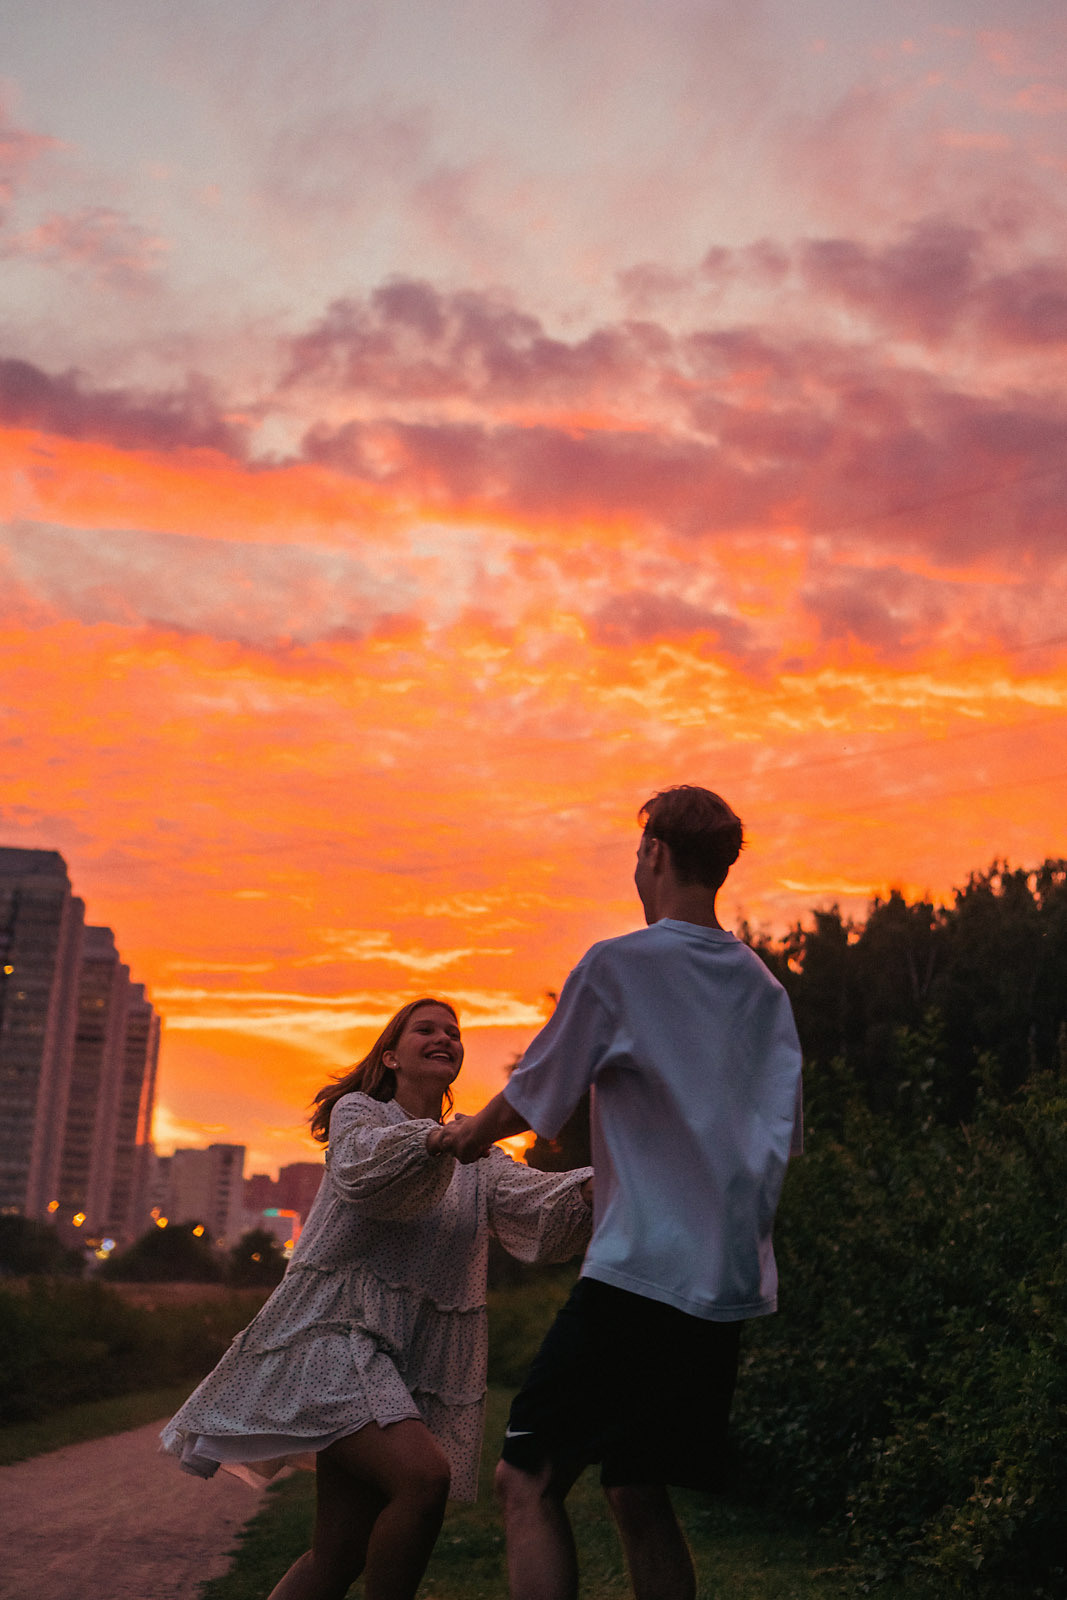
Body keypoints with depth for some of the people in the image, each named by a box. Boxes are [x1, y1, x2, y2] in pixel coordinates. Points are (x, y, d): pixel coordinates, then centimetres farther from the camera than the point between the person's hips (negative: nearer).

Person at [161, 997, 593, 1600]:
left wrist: (601, 1183, -24)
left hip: (416, 1356, 5)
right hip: (335, 1328, -5)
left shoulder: (479, 1157, 18)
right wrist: (439, 1137, -35)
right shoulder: (358, 1112, 8)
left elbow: (537, 1205, -2)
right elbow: (361, 1171, -16)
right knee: (423, 1477, -26)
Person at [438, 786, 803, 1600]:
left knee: (529, 1480, -1)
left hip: (644, 1267, -7)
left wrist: (469, 1135, 23)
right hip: (735, 1280, 7)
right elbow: (783, 1133, 18)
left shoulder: (618, 966, -6)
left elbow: (531, 1099, 3)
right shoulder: (766, 986, 14)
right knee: (639, 1493, 15)